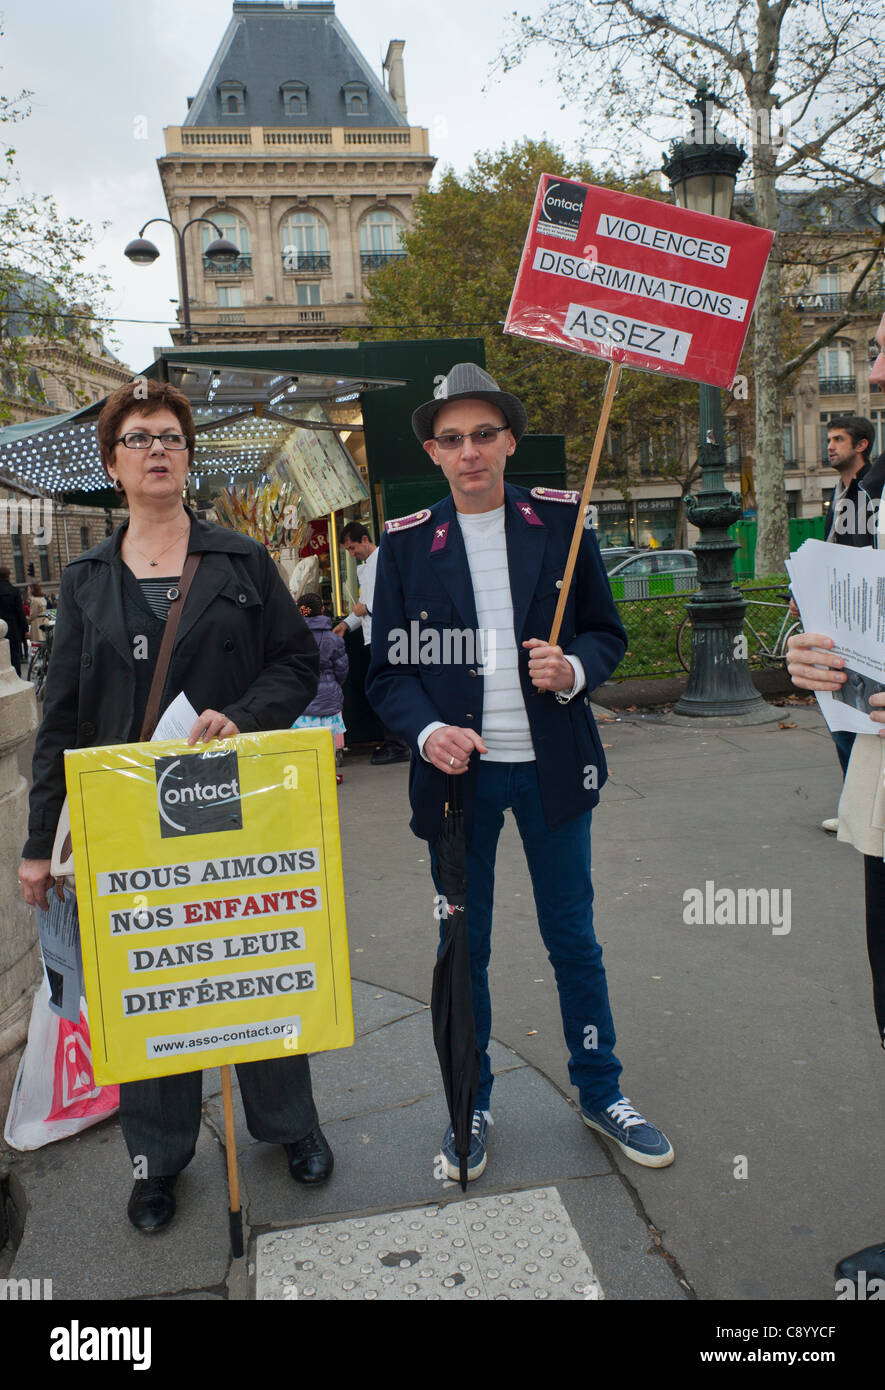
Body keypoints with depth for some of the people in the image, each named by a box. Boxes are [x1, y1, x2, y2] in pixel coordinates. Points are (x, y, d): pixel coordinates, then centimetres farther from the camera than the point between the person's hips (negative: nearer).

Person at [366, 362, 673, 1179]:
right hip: (458, 768, 0)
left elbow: (607, 631, 7)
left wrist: (574, 669, -15)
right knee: (463, 946, 12)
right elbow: (388, 669, 0)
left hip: (553, 765, 1)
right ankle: (470, 1106, 32)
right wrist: (428, 731, -19)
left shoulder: (561, 522, 2)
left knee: (574, 937, 13)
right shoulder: (407, 544, 0)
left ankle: (601, 1092, 34)